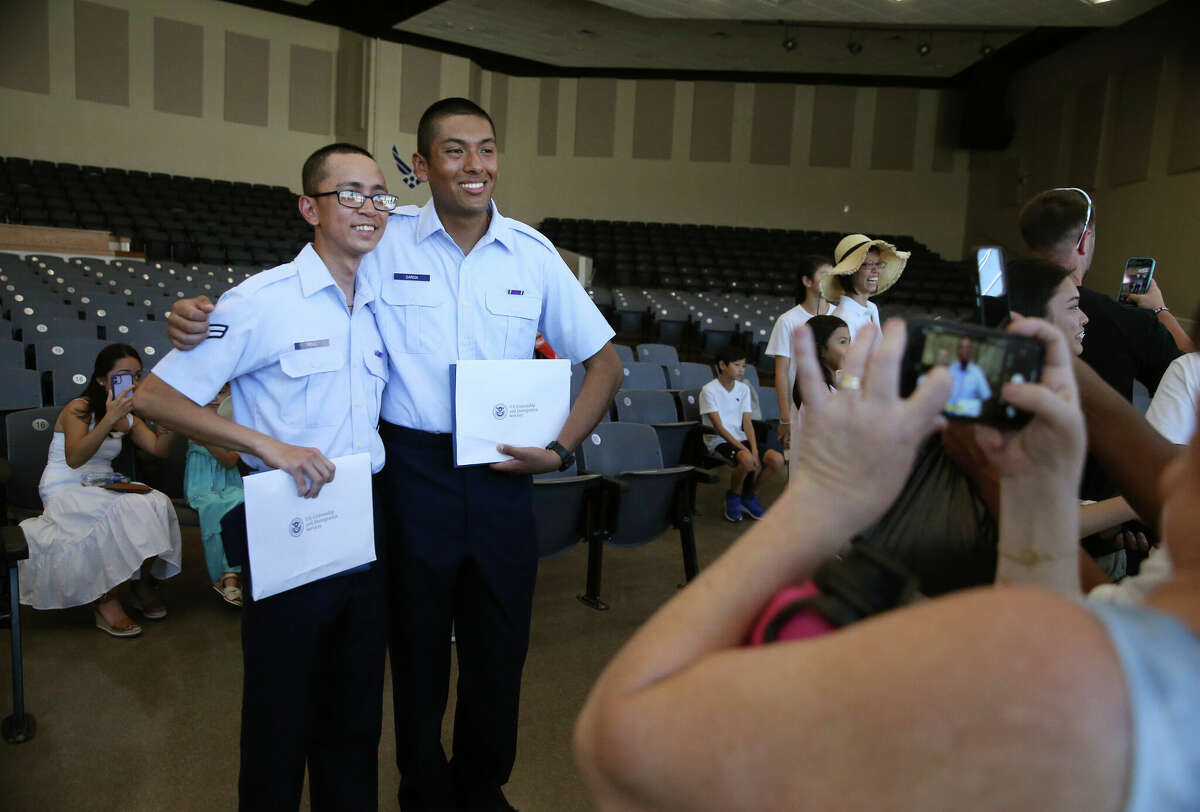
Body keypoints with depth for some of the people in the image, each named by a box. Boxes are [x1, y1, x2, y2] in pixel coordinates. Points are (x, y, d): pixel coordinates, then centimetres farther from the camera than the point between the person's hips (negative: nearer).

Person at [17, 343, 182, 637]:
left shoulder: (128, 418, 11)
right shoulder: (78, 409, -9)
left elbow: (159, 449, -2)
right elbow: (74, 459, -25)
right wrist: (110, 418, -34)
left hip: (102, 490, 6)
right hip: (65, 491, -6)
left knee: (157, 503, -25)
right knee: (125, 510, -34)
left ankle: (144, 583, -8)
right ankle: (104, 599, -20)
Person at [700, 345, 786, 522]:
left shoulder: (744, 389, 11)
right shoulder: (709, 390, -7)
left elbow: (747, 423, 5)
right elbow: (718, 427, -13)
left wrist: (754, 450, -12)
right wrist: (743, 448, -21)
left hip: (741, 439, 6)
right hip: (718, 441, -6)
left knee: (777, 459, -19)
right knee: (747, 460, -36)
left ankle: (750, 495, 6)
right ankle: (733, 497, -5)